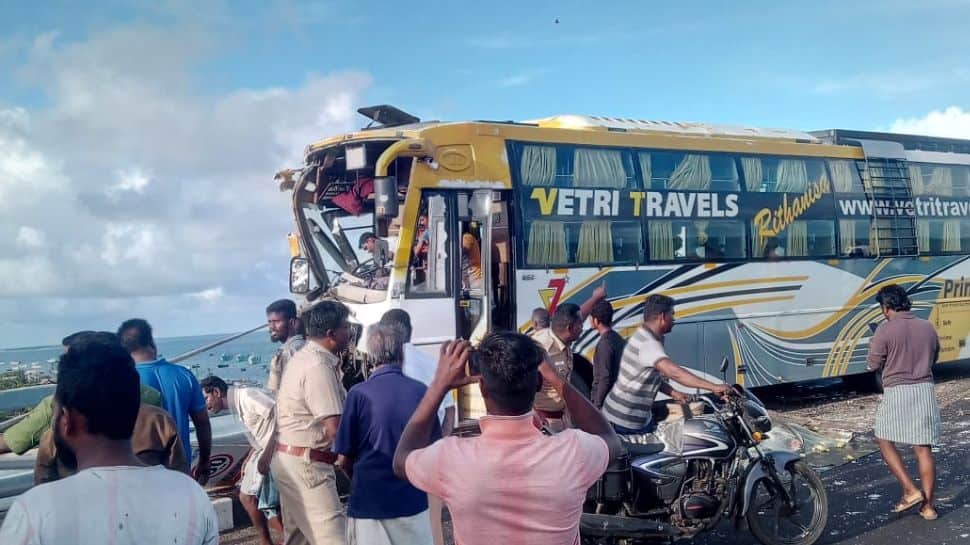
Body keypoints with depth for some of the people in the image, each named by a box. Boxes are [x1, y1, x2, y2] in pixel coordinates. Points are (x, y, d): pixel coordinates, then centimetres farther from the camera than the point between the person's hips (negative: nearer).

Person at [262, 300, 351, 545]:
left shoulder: (303, 358, 11)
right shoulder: (319, 367, -20)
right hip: (305, 464, -11)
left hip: (288, 458, 11)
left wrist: (269, 452, 25)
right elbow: (334, 430, -23)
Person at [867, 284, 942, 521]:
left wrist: (873, 346, 15)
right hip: (925, 390, 5)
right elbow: (934, 357, 21)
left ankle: (910, 491, 4)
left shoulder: (885, 330, -10)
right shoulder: (927, 327, 6)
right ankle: (928, 506, 13)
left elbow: (873, 365, -3)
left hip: (897, 392, -5)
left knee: (885, 442, 12)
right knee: (924, 449, 8)